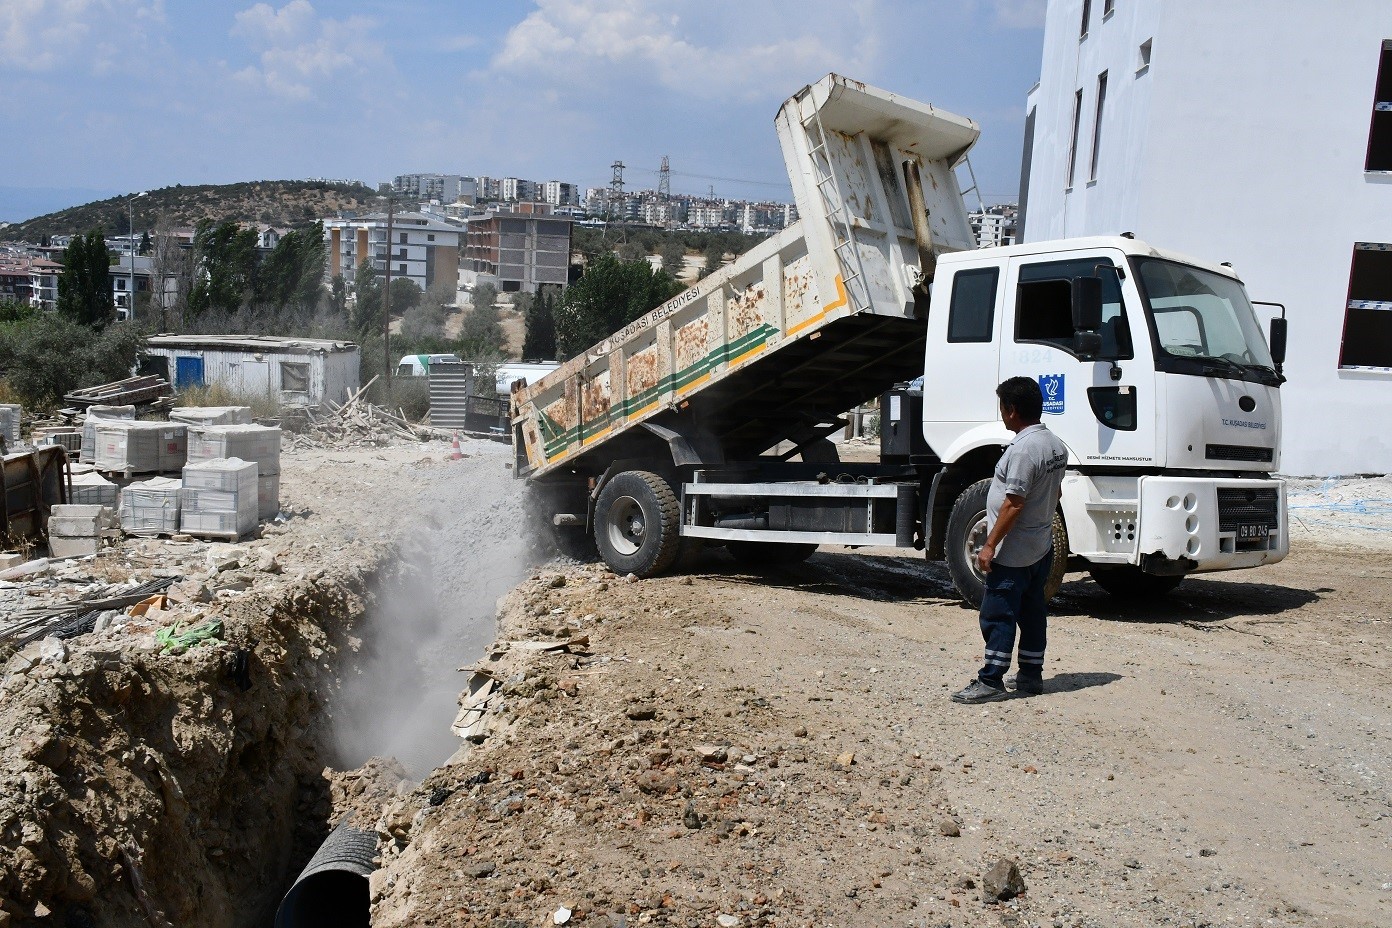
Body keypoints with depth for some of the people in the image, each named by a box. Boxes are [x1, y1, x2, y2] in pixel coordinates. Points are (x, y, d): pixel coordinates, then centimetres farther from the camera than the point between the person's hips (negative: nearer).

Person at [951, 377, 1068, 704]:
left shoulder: (1023, 449, -22)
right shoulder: (1057, 446, 8)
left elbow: (1014, 504, -23)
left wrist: (990, 545, -20)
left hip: (1013, 553, -10)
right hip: (1042, 548, 10)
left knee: (997, 615, -4)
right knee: (1032, 612, 15)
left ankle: (990, 681, 0)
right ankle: (1031, 676, 23)